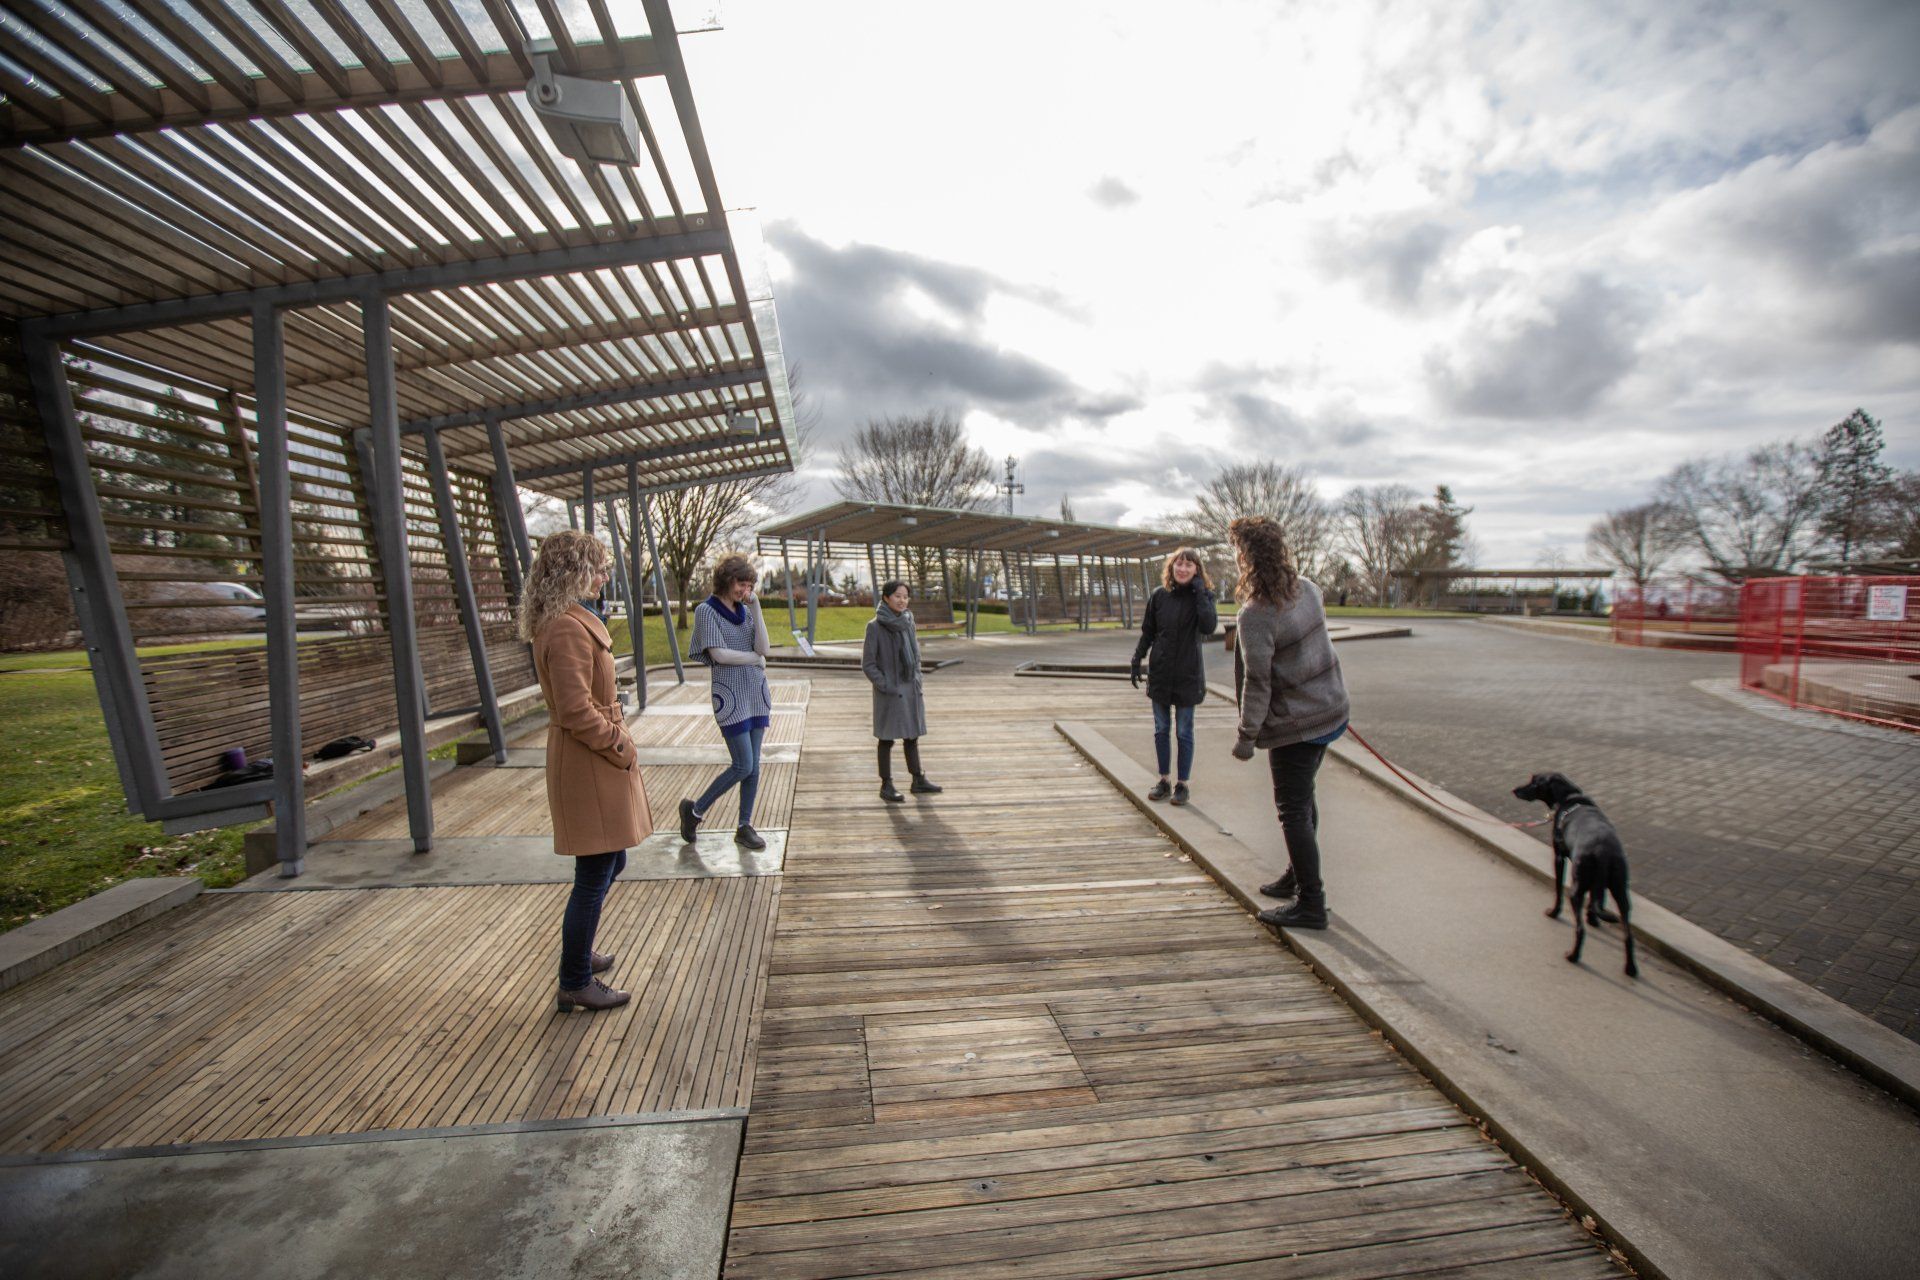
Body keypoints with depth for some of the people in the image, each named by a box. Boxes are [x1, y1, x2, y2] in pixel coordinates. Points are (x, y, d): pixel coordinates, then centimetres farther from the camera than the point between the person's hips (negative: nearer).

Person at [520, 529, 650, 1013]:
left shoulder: (570, 620, 11)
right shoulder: (568, 628, -21)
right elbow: (576, 710, -25)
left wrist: (618, 739, 10)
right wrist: (619, 747, -14)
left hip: (595, 760, 11)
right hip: (588, 764, -11)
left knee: (610, 864, 23)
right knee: (594, 877, 3)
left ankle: (578, 951, 41)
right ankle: (575, 984, 21)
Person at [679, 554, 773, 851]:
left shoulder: (746, 611, 10)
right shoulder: (706, 610, -5)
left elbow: (764, 647, -3)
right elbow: (719, 654, -14)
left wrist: (755, 608, -7)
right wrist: (755, 658, -3)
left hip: (757, 693, 6)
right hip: (730, 695, -6)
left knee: (754, 765, 7)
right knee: (743, 766, -6)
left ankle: (745, 827, 19)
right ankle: (694, 810, 16)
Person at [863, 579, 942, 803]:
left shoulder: (908, 622, 6)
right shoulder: (875, 626, -11)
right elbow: (867, 663, -9)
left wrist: (918, 680, 6)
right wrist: (885, 686, -14)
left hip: (911, 689, 6)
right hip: (889, 692, -6)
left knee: (912, 736, 13)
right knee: (887, 739, 4)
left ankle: (918, 781, 24)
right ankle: (886, 786, 14)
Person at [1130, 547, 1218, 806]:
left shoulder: (1203, 595, -5)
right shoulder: (1159, 595, 1)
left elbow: (1209, 626, -23)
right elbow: (1147, 632, 7)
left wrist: (1199, 592, -21)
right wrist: (1137, 660, 1)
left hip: (1188, 675, -3)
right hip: (1160, 673, 3)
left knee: (1184, 733, 6)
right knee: (1161, 730, 10)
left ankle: (1182, 784, 17)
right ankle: (1163, 781, 22)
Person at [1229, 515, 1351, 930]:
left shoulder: (1256, 613, -24)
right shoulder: (1307, 589, 1)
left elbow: (1258, 681, -22)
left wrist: (1246, 735, -14)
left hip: (1296, 724, -9)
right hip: (1331, 710, 9)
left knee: (1294, 810, 2)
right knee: (1303, 799, 22)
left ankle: (1311, 904, 11)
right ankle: (1299, 877, 38)